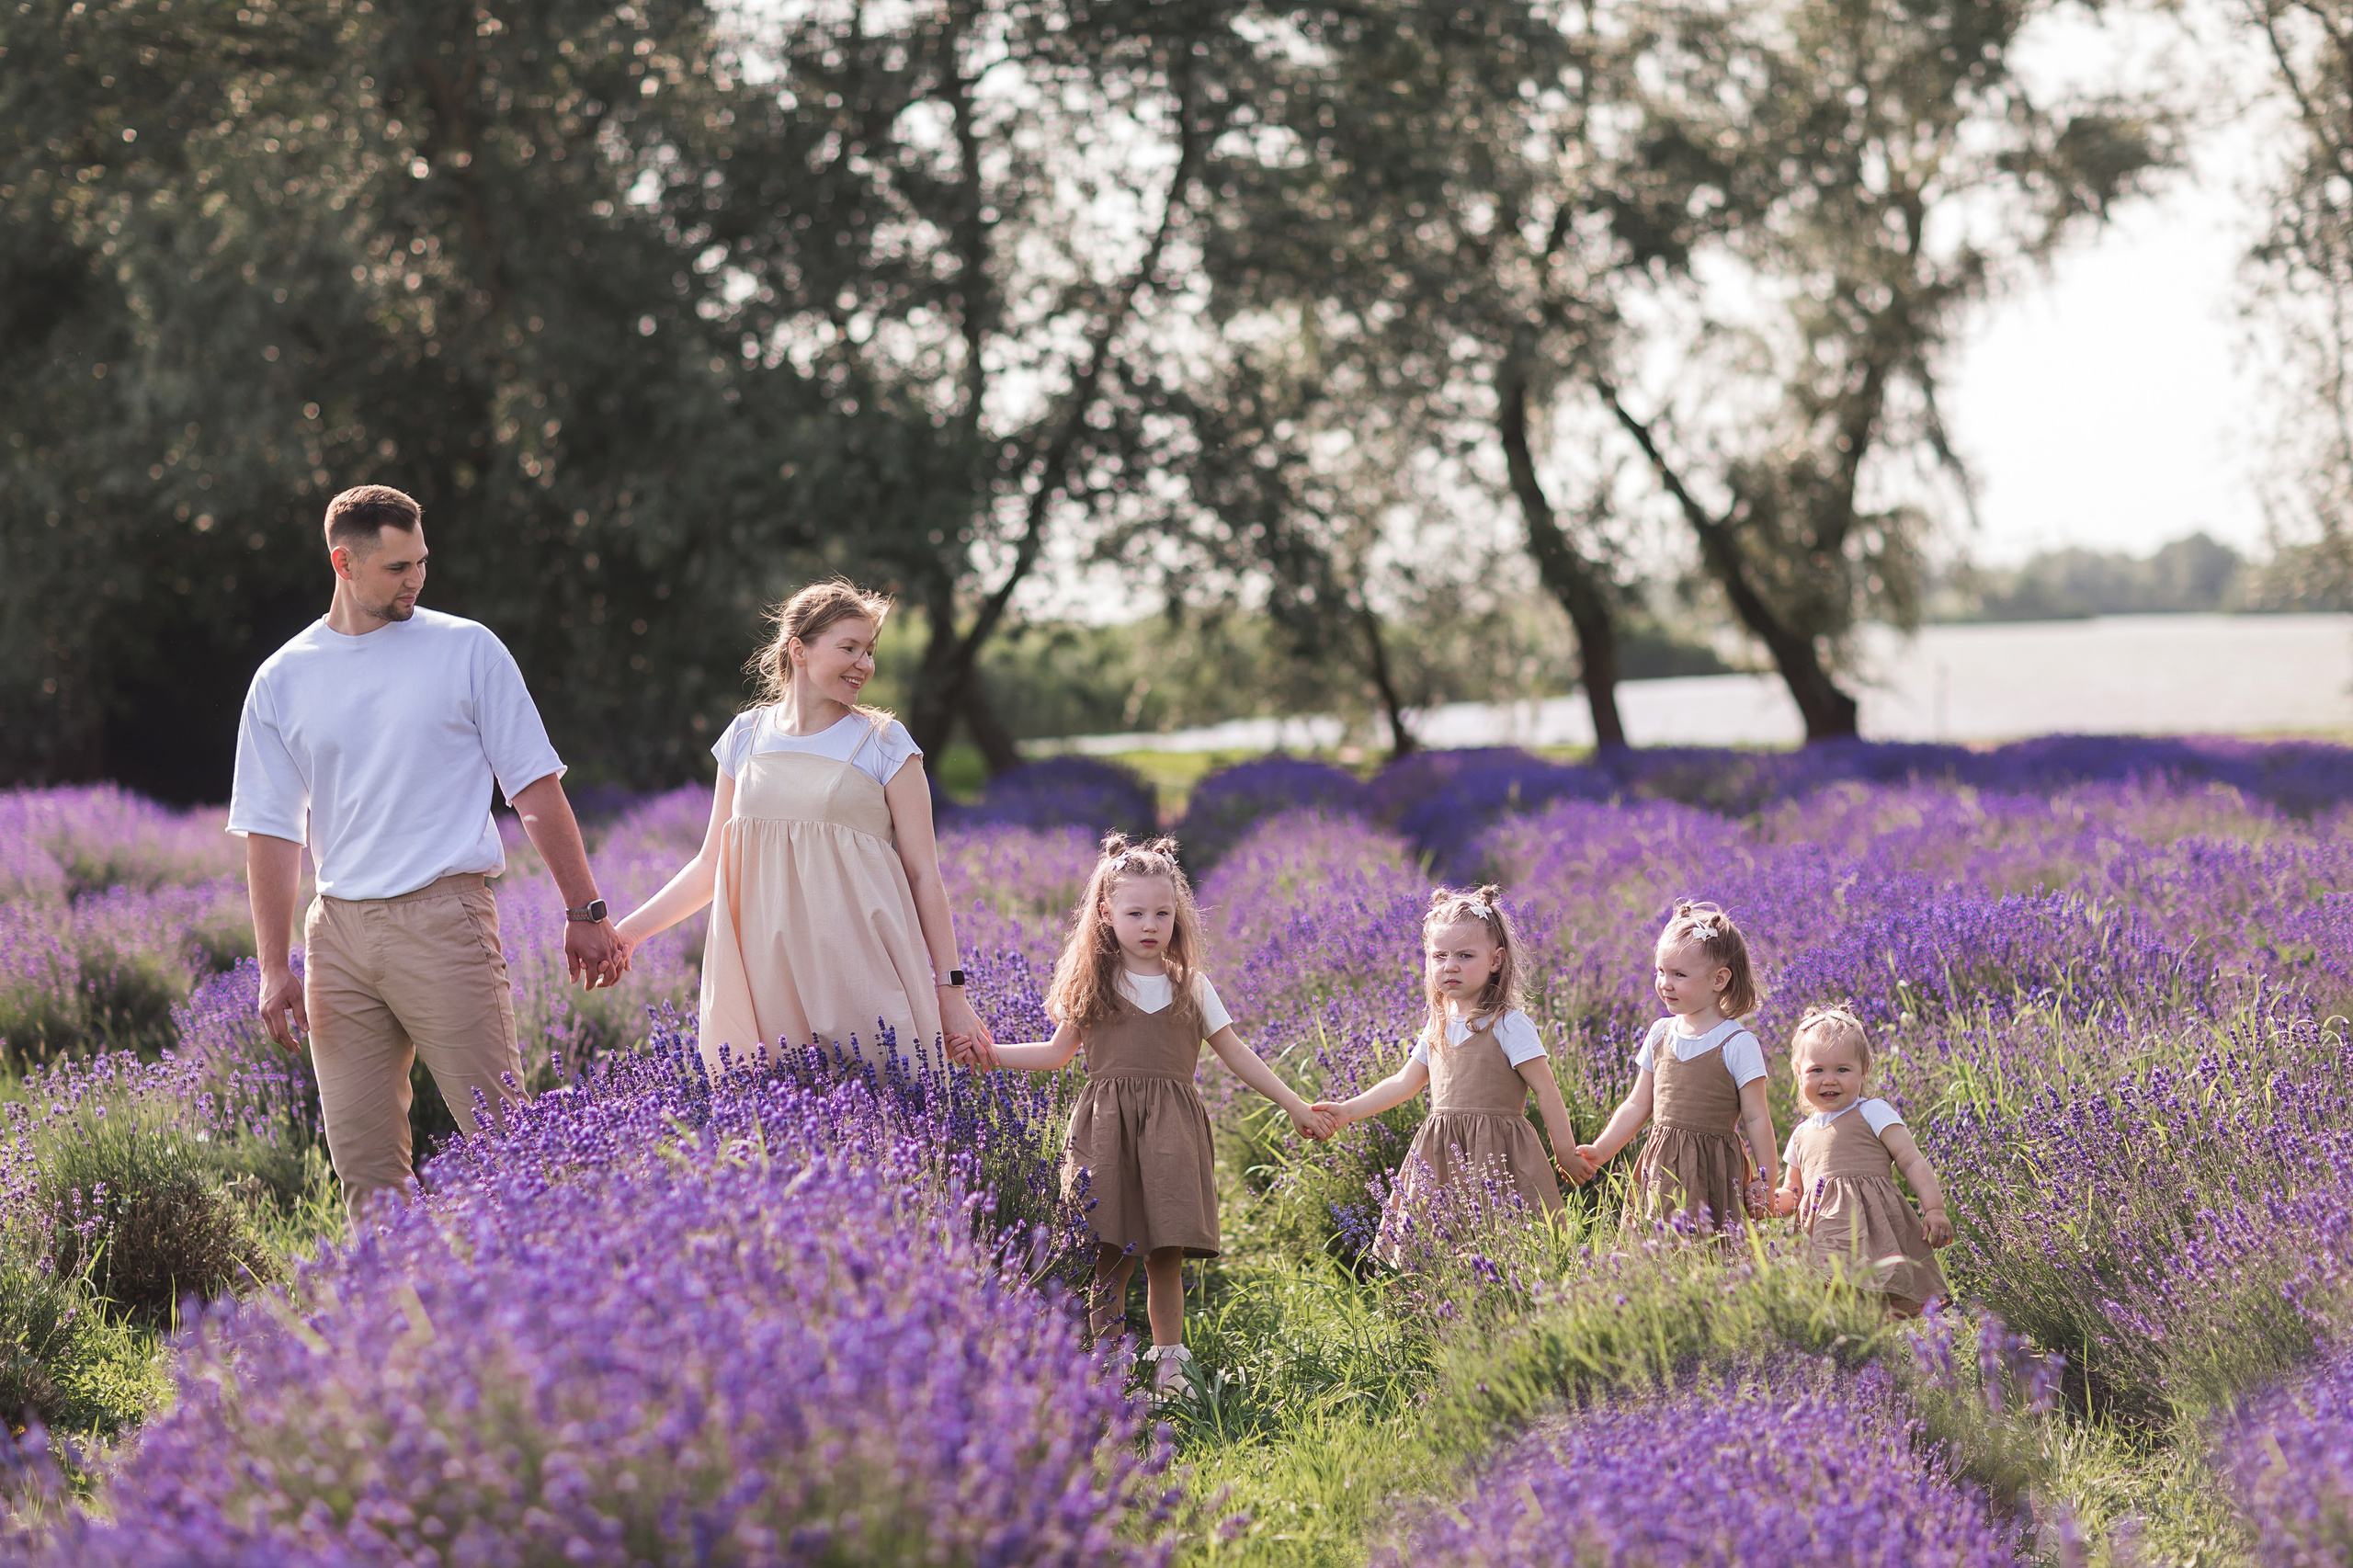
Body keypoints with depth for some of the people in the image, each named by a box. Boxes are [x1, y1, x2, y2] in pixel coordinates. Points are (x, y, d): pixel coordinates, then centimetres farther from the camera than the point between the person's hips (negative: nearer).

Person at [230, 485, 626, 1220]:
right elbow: (271, 830, 11)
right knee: (362, 1160, 4)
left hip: (444, 919, -3)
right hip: (338, 931, 3)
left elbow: (536, 787, 5)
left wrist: (585, 911, 2)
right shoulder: (282, 681, 9)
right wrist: (275, 967, 4)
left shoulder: (466, 649, 4)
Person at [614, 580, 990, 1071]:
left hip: (861, 973, -2)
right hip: (767, 971, 2)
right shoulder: (746, 737, 10)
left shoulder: (883, 743, 2)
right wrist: (627, 931, 9)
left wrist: (951, 992, -3)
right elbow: (710, 867, 17)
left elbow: (923, 875, 1)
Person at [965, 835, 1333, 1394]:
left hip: (1171, 1131, 1)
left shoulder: (1191, 986, 10)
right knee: (1110, 1256, -7)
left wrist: (1294, 1103, 13)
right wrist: (991, 1053, 5)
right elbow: (1058, 1053, 16)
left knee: (1166, 1257, -1)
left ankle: (1168, 1365, 10)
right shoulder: (1091, 985, 8)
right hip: (1106, 1127, -1)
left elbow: (1235, 1053, 15)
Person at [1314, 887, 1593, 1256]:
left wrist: (1566, 1153, -5)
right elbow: (1404, 1082, 23)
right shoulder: (1438, 1026, 14)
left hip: (1494, 1155, -6)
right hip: (1441, 1157, 6)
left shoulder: (1508, 1024, -8)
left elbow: (1545, 1091, -6)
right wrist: (1347, 1111, 18)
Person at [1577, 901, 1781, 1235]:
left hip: (1711, 1171, -5)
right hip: (1660, 1170, 5)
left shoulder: (1737, 1044, -6)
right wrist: (1600, 1150, 14)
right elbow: (1637, 1105, 19)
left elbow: (1756, 1118, -4)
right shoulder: (1660, 1035, 11)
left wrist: (1767, 1182, -4)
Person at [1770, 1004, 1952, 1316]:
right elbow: (1794, 1193, 33)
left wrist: (1934, 1209, -9)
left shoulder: (1873, 1114, 7)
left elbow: (1913, 1163, 2)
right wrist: (1771, 1201, 11)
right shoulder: (1802, 1135, 23)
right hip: (1824, 1237, 5)